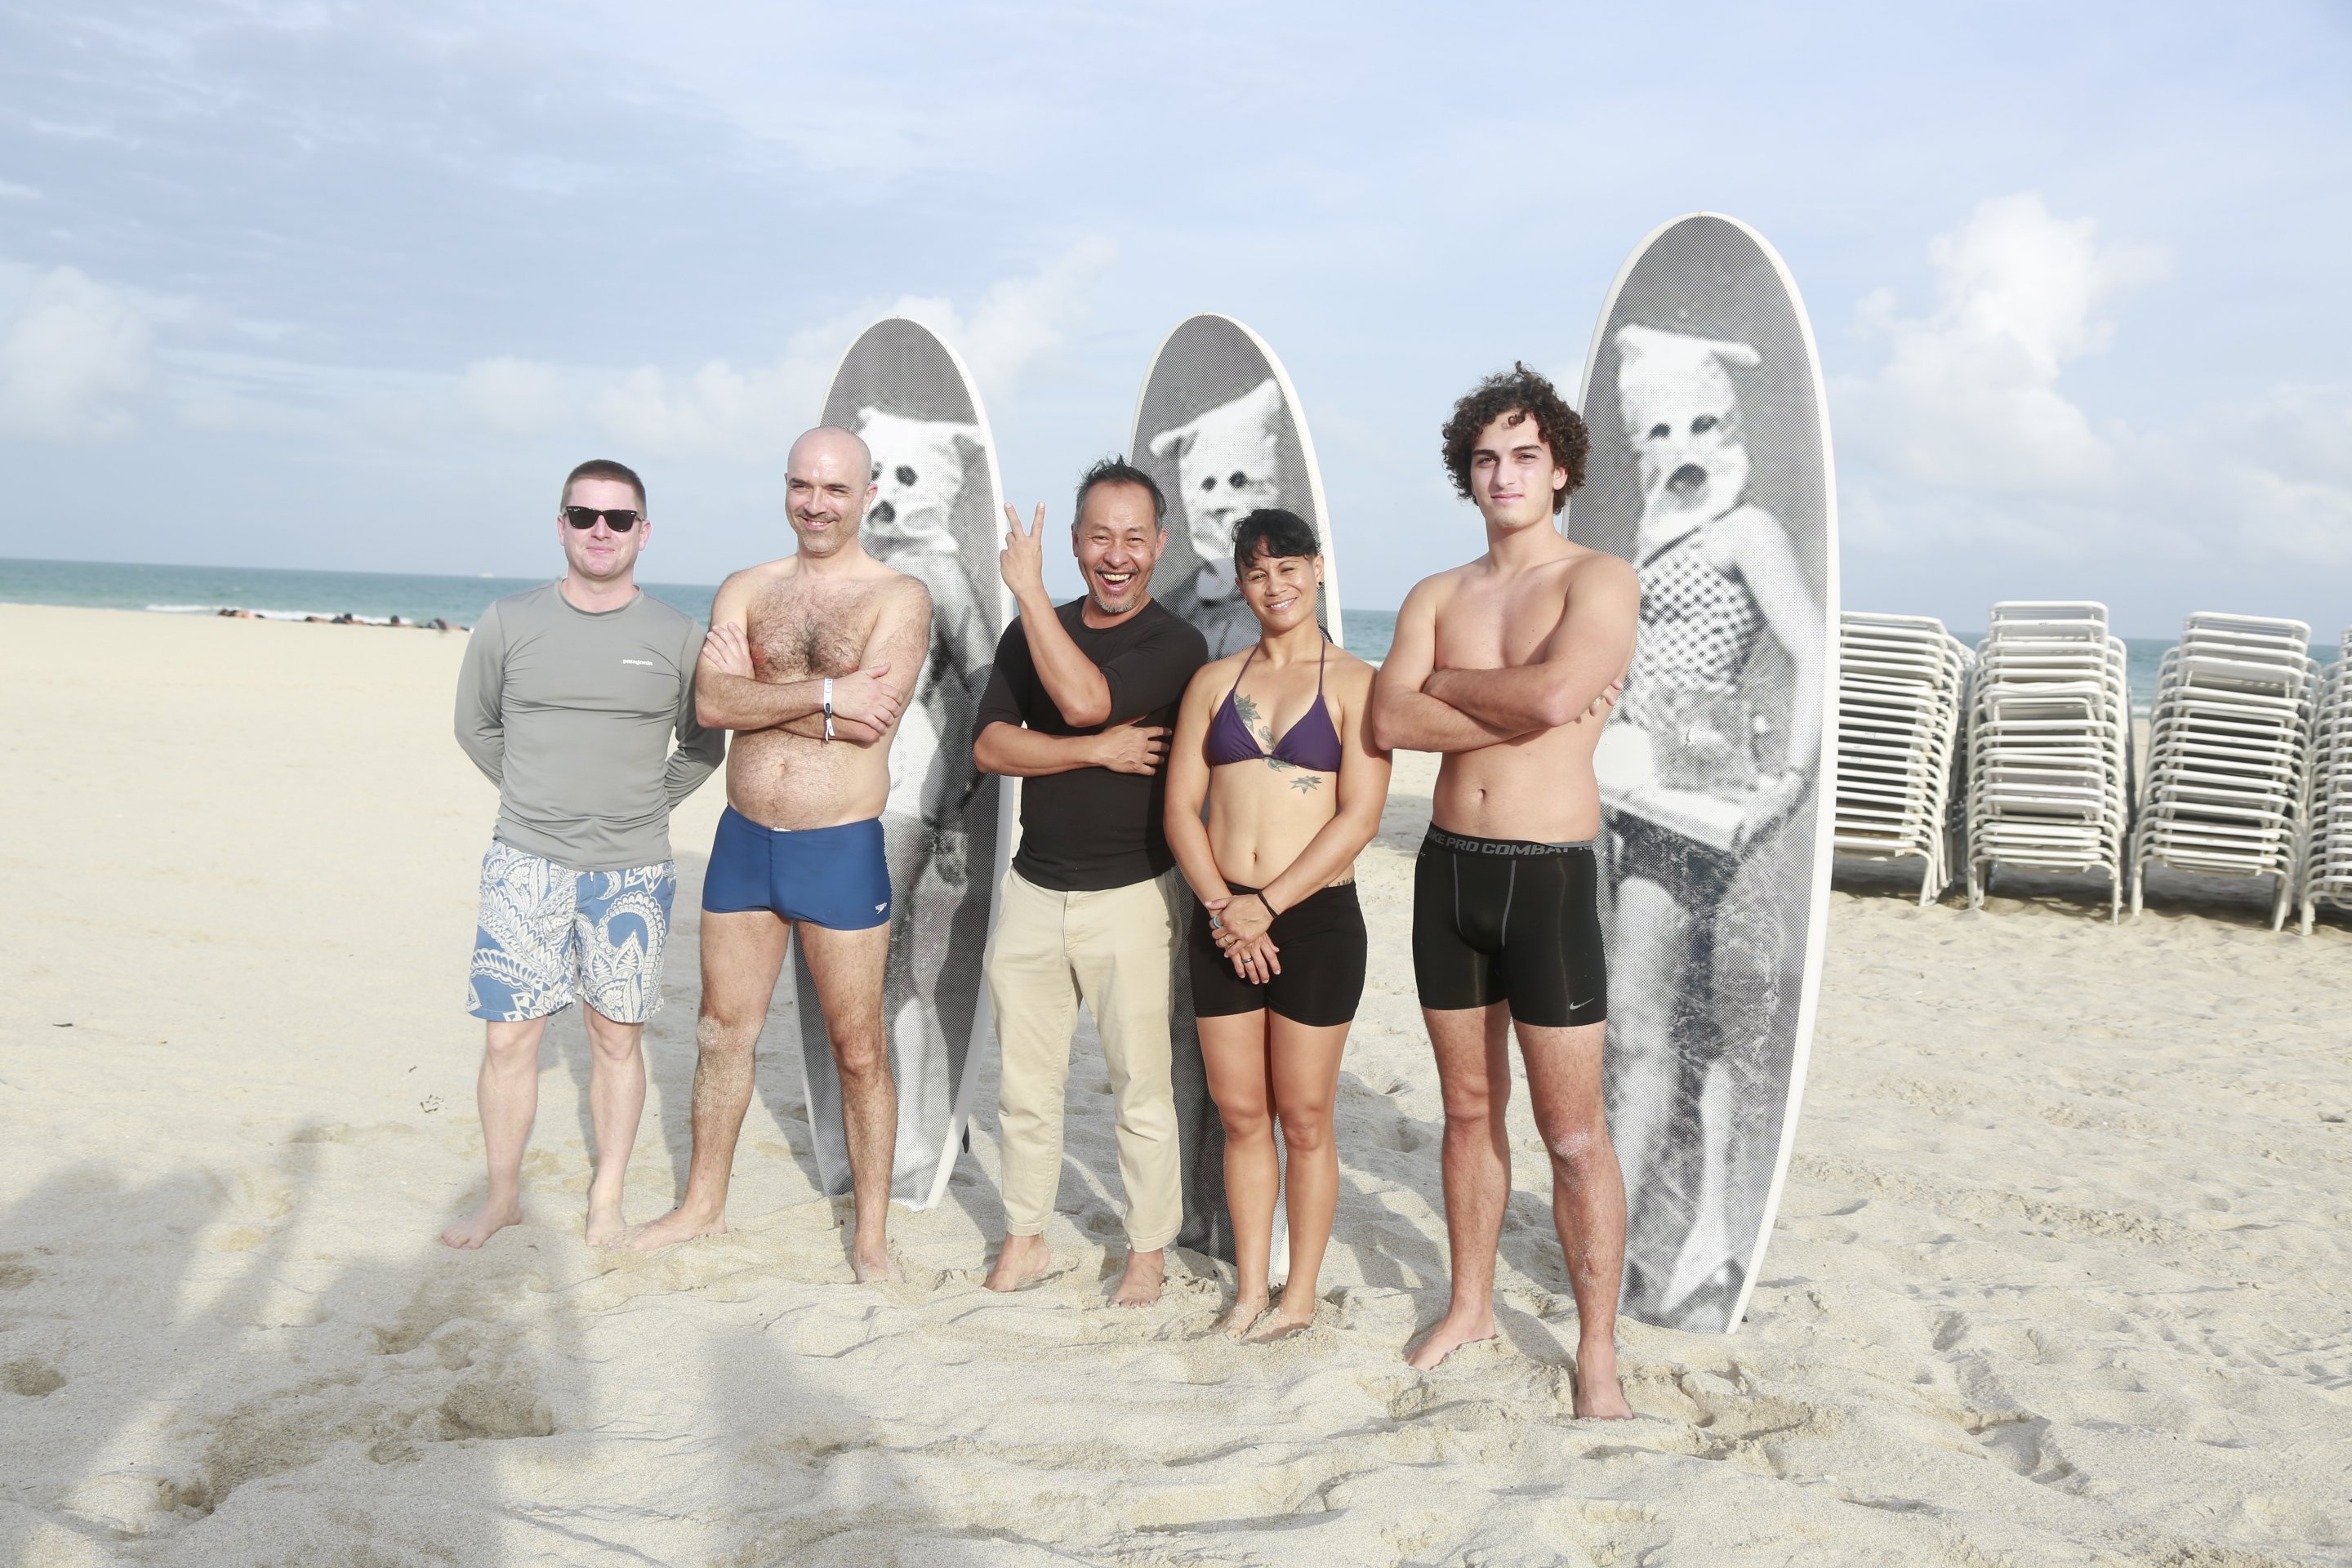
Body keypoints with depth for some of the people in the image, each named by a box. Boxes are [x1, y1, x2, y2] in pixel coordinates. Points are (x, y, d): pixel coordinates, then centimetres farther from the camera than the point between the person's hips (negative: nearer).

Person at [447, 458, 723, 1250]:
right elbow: (475, 726, 14)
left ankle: (607, 1200, 21)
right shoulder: (509, 623, 0)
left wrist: (647, 804, 5)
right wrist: (535, 797, 9)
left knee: (616, 1038, 8)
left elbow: (702, 747, 13)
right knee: (508, 1037, 2)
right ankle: (502, 1197, 20)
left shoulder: (678, 638, 0)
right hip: (525, 865, 0)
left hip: (631, 872, 0)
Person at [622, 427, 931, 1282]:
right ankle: (704, 1203, 34)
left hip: (841, 849, -4)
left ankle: (871, 1233, 20)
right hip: (744, 838, 4)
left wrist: (756, 690, -11)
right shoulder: (745, 591, 6)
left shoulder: (899, 597, -5)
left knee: (858, 1049, 5)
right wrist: (825, 692, -20)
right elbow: (712, 702, -10)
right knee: (723, 1033, 16)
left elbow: (871, 718, -19)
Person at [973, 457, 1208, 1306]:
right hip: (1032, 891, 4)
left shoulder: (1175, 644, -8)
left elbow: (1085, 700, -25)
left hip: (1129, 895, -4)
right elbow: (989, 744, -3)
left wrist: (1029, 588, -17)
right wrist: (1098, 751, -16)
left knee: (1141, 1088, 3)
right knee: (1024, 1086, 11)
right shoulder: (1032, 632, 8)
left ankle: (1149, 1249, 19)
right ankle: (1024, 1238, 27)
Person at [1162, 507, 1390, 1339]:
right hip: (1222, 921, 4)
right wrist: (1223, 908, -8)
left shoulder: (1353, 684, -2)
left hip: (1315, 920, -4)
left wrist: (1265, 906, -14)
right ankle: (1248, 1289, 23)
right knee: (1240, 1115, 10)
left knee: (1303, 1119, 6)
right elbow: (1181, 806, 5)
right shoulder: (1213, 681, 10)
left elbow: (1358, 817, -10)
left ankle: (1300, 1294, 19)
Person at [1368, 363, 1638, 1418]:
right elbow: (1387, 721, -6)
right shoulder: (1437, 597, 10)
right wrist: (1515, 708, -13)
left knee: (1573, 1134, -1)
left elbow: (1555, 694, -24)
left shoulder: (1599, 581, -4)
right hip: (1448, 865, 5)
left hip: (1549, 875, -5)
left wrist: (1446, 680, -7)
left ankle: (1597, 1351, 11)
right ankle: (1470, 1306, 30)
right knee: (1468, 1110, 16)